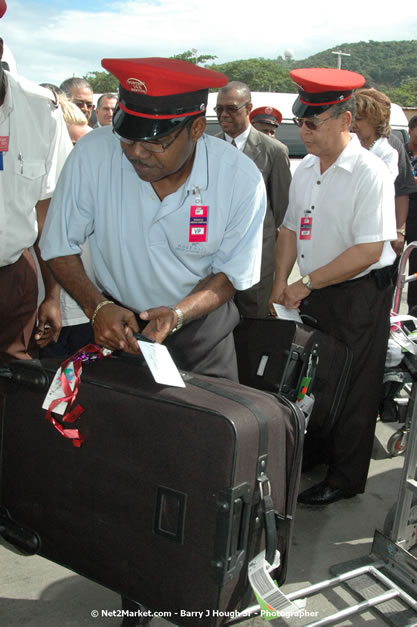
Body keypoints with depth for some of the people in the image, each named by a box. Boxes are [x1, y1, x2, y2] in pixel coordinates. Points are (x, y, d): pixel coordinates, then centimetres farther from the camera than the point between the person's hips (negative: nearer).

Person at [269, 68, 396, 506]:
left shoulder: (370, 174, -19)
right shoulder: (305, 169, 5)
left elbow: (368, 251, -23)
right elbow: (291, 228, 13)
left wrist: (307, 284, -18)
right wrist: (281, 284, 3)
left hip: (359, 296, -7)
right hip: (313, 294, 7)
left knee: (352, 389, 6)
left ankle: (345, 479, 24)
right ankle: (314, 452, 41)